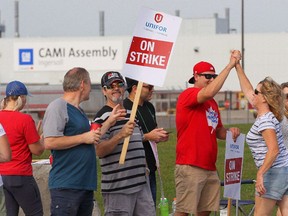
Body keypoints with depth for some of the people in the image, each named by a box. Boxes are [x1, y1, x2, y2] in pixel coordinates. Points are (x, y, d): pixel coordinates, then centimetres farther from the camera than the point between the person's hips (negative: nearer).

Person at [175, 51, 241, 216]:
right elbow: (209, 92, -27)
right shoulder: (187, 95, -7)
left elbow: (218, 131, 27)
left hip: (210, 168, 8)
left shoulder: (213, 103, 19)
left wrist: (230, 132, 1)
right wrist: (230, 65, -21)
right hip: (190, 167, -8)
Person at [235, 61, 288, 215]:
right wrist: (237, 66, 28)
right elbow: (247, 90, 25)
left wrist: (260, 174, -28)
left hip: (274, 172, -9)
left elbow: (273, 150, -25)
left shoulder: (265, 120, -14)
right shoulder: (265, 115, 13)